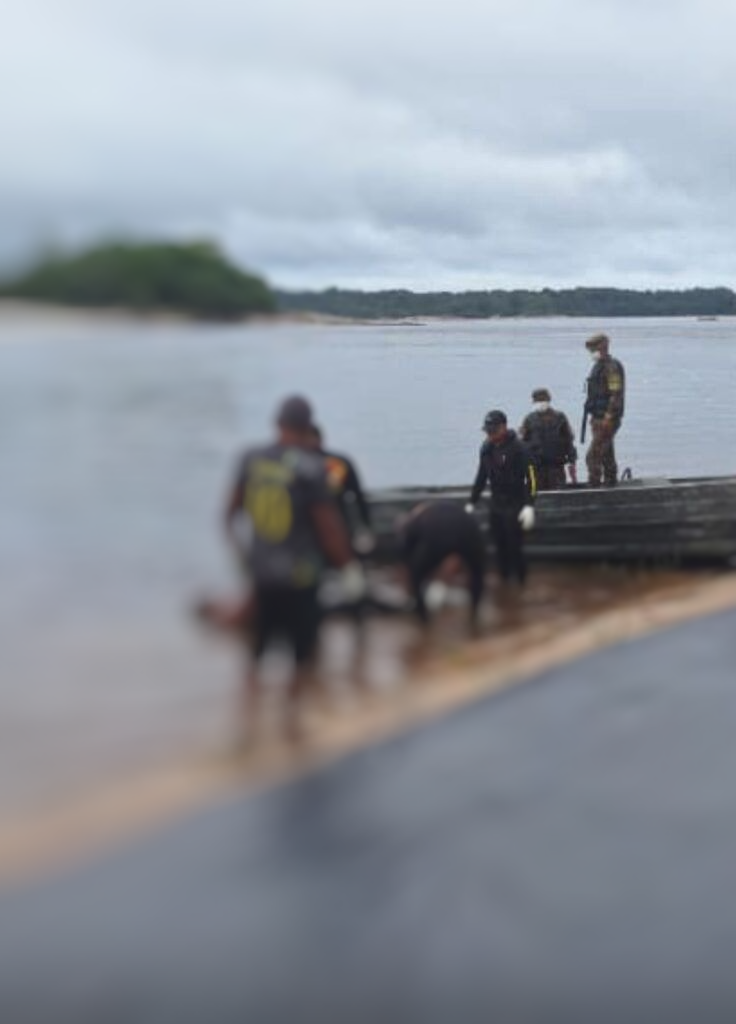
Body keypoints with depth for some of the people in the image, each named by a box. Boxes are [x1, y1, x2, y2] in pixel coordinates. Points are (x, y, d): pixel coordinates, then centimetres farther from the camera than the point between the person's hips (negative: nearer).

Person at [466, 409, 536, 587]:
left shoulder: (518, 448, -15)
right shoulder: (487, 448, 5)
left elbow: (530, 477, -19)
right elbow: (481, 476, 17)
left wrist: (529, 506, -27)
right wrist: (472, 502, 18)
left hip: (514, 506, -6)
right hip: (496, 505, 6)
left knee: (515, 547, -3)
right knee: (500, 547, 8)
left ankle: (520, 582, 9)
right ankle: (504, 580, 19)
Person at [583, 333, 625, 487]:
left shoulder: (612, 367, -15)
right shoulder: (598, 366, 16)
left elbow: (616, 394, -20)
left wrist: (608, 417, -23)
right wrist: (593, 416, 21)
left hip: (607, 418, -10)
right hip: (598, 417, 10)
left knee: (594, 455, -13)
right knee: (606, 453, 15)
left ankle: (593, 485, -13)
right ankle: (610, 482, 22)